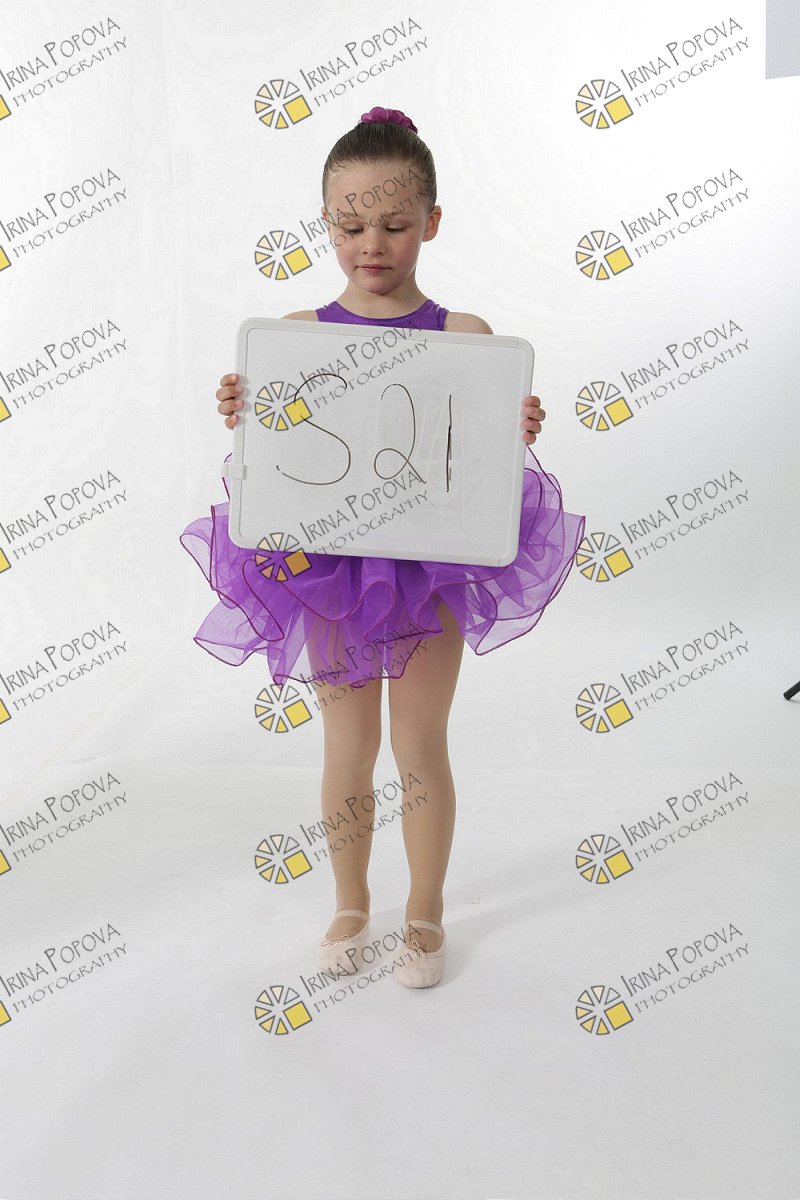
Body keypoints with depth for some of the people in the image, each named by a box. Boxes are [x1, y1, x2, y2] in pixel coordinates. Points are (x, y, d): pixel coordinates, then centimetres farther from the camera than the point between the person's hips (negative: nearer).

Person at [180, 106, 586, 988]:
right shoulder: (297, 334, -4)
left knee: (420, 751, 11)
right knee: (348, 749, 14)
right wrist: (240, 420, -19)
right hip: (331, 562, 1)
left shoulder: (463, 335, -8)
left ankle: (425, 912, 34)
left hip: (432, 561, -1)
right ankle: (350, 905, 37)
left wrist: (520, 435, -25)